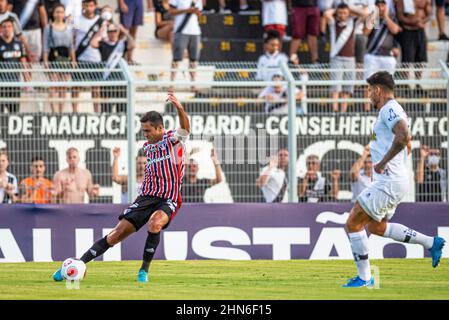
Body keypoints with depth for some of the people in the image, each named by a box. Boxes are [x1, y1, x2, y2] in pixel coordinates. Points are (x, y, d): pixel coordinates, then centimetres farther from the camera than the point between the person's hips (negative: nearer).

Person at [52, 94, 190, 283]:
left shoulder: (173, 139, -7)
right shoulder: (147, 146, 13)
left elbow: (185, 129, -29)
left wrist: (179, 109, -47)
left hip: (168, 200, -5)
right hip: (146, 197, 5)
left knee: (154, 223, -36)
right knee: (117, 233, -5)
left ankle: (144, 271, -20)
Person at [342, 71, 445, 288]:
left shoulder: (389, 109, -14)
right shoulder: (394, 110, 18)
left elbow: (403, 136, -31)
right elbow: (406, 139, 32)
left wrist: (383, 162, -25)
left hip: (388, 181, -11)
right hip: (395, 180, 11)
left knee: (353, 224, -6)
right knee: (376, 226, 23)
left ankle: (364, 277, -2)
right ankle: (431, 243, 20)